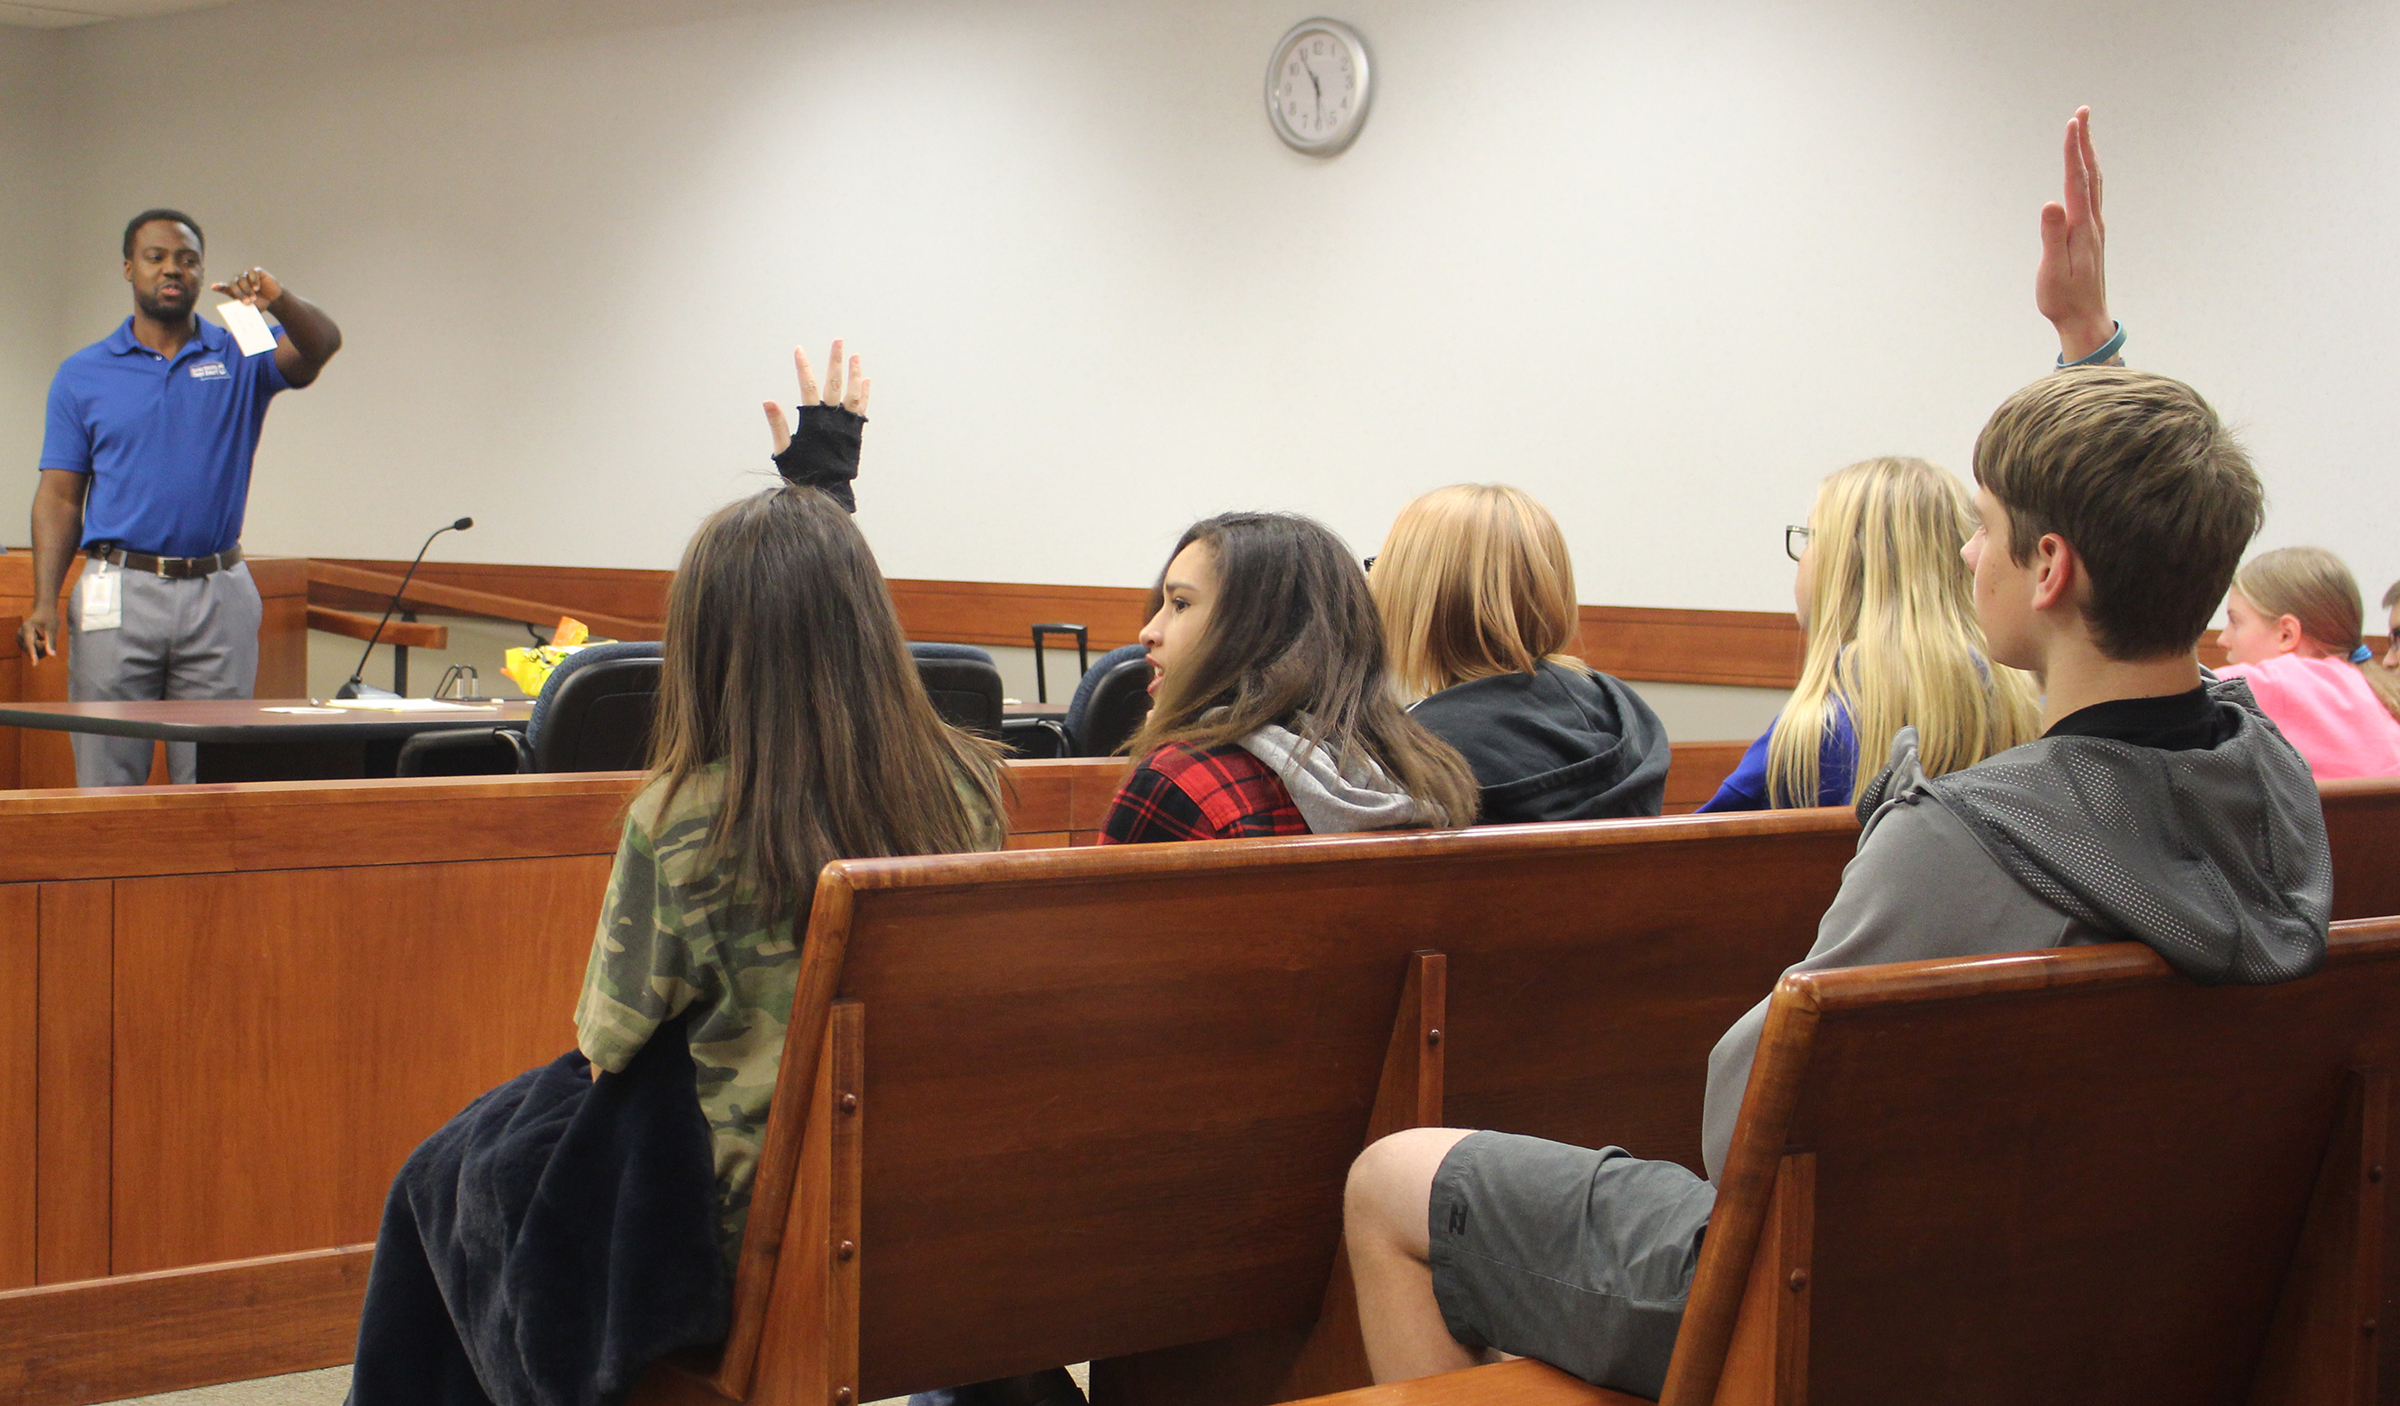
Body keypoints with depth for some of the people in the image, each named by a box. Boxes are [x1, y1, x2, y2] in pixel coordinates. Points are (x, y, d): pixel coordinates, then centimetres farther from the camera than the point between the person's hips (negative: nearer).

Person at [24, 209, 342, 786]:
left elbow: (320, 345, -13)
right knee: (107, 785, 2)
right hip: (120, 594, 0)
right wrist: (45, 603, -7)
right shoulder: (82, 375, 8)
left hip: (219, 594, 0)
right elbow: (60, 495, 5)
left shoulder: (240, 356, 6)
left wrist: (280, 301, -35)